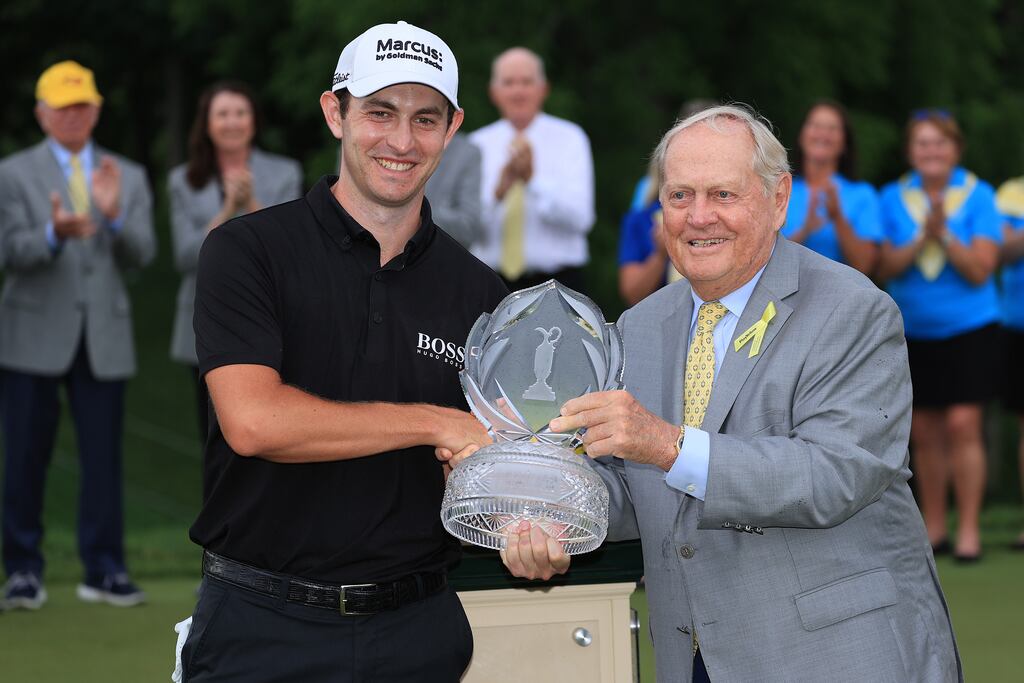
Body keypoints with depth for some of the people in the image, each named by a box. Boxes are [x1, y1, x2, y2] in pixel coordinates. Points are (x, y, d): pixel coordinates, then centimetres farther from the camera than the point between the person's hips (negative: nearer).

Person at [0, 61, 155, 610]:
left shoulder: (128, 177, 13)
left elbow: (141, 254, 2)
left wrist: (114, 215, -17)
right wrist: (55, 233, -27)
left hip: (103, 339, 2)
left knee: (103, 458, -1)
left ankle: (104, 571, 6)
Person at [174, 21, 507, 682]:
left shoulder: (478, 291, 7)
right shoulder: (249, 250, -6)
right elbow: (253, 421, -20)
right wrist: (437, 424, -16)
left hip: (416, 628, 3)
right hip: (264, 628, -3)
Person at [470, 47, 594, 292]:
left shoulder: (569, 138, 3)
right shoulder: (477, 145, 7)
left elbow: (579, 217, -9)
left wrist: (533, 179, -22)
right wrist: (498, 191, -20)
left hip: (556, 283, -2)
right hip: (493, 287, 2)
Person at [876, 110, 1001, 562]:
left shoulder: (978, 195, -3)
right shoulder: (893, 198, 4)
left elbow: (980, 269, -10)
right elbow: (886, 268, -4)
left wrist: (944, 234, -22)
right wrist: (921, 238, -18)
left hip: (968, 328, -3)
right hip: (913, 332, 3)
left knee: (963, 423, -12)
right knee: (924, 432, 6)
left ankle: (969, 529, -6)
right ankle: (933, 529, 16)